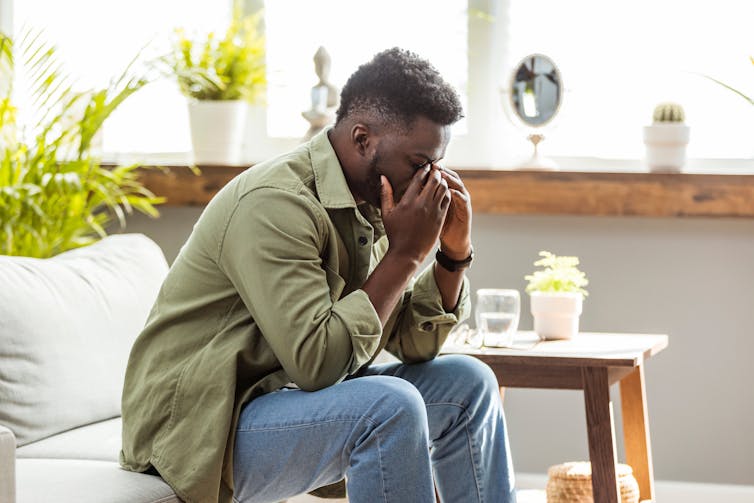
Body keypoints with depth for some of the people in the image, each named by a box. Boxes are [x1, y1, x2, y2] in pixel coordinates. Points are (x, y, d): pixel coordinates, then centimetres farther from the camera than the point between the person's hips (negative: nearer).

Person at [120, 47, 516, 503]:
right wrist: (405, 254, -23)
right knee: (389, 405, -29)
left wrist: (455, 254, -6)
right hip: (199, 428, -9)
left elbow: (415, 343, 9)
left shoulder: (368, 205, 6)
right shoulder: (274, 204, -22)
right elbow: (317, 362, -30)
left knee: (467, 383, 6)